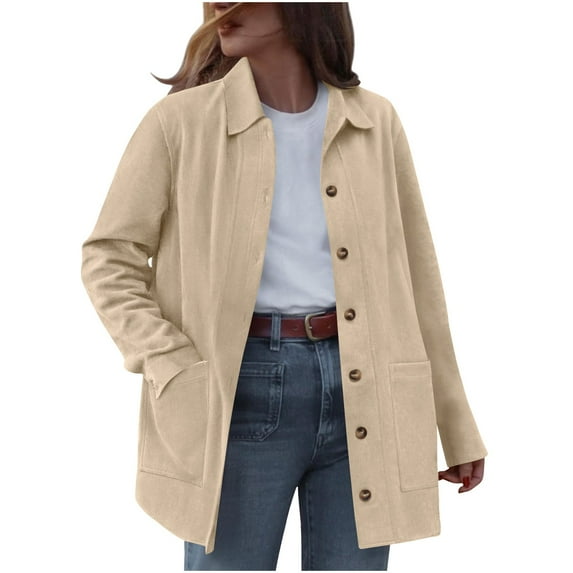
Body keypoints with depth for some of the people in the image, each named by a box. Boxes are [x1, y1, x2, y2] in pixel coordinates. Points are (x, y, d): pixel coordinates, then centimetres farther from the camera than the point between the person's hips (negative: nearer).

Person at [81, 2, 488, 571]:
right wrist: (174, 369, -10)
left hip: (364, 391, 3)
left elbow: (416, 273, 9)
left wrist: (457, 427, 10)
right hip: (240, 393, -2)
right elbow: (108, 256, 3)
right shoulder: (181, 119, -1)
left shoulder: (374, 121, 6)